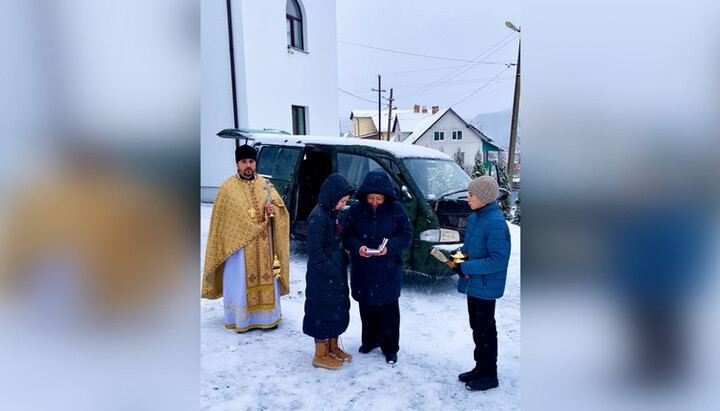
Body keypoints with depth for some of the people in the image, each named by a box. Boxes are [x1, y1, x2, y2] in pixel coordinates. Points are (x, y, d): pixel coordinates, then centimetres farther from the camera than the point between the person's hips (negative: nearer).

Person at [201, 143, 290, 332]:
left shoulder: (265, 184, 7)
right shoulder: (227, 187, -1)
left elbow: (281, 207, 9)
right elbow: (220, 217, 1)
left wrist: (274, 209, -14)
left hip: (263, 245, 3)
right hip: (237, 243, -2)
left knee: (265, 278, 8)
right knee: (239, 280, 4)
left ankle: (267, 316, 21)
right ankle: (240, 319, 17)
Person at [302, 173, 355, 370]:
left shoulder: (332, 213, 9)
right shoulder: (318, 217, -21)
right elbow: (315, 251, -22)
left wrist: (344, 260, 8)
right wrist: (331, 269, -19)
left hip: (336, 274, 10)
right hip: (322, 277, -9)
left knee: (338, 309, 19)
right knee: (323, 312, 4)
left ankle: (333, 348, 36)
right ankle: (320, 355, 20)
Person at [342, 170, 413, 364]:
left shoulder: (396, 210, -8)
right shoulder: (355, 210, -4)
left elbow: (406, 234, -4)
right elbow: (346, 234, 1)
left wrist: (389, 247, -21)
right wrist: (357, 247, -19)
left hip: (388, 270, -2)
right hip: (362, 270, 2)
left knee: (388, 309, 6)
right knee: (366, 306, 15)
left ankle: (390, 347, 22)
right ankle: (369, 340, 37)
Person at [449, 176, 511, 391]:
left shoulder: (495, 223, -23)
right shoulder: (474, 217, 6)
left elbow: (499, 260, -25)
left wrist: (465, 267, -23)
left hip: (486, 287, -9)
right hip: (472, 284, 9)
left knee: (486, 330, 5)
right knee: (476, 327, 19)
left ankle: (489, 375, 22)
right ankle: (480, 368, 35)